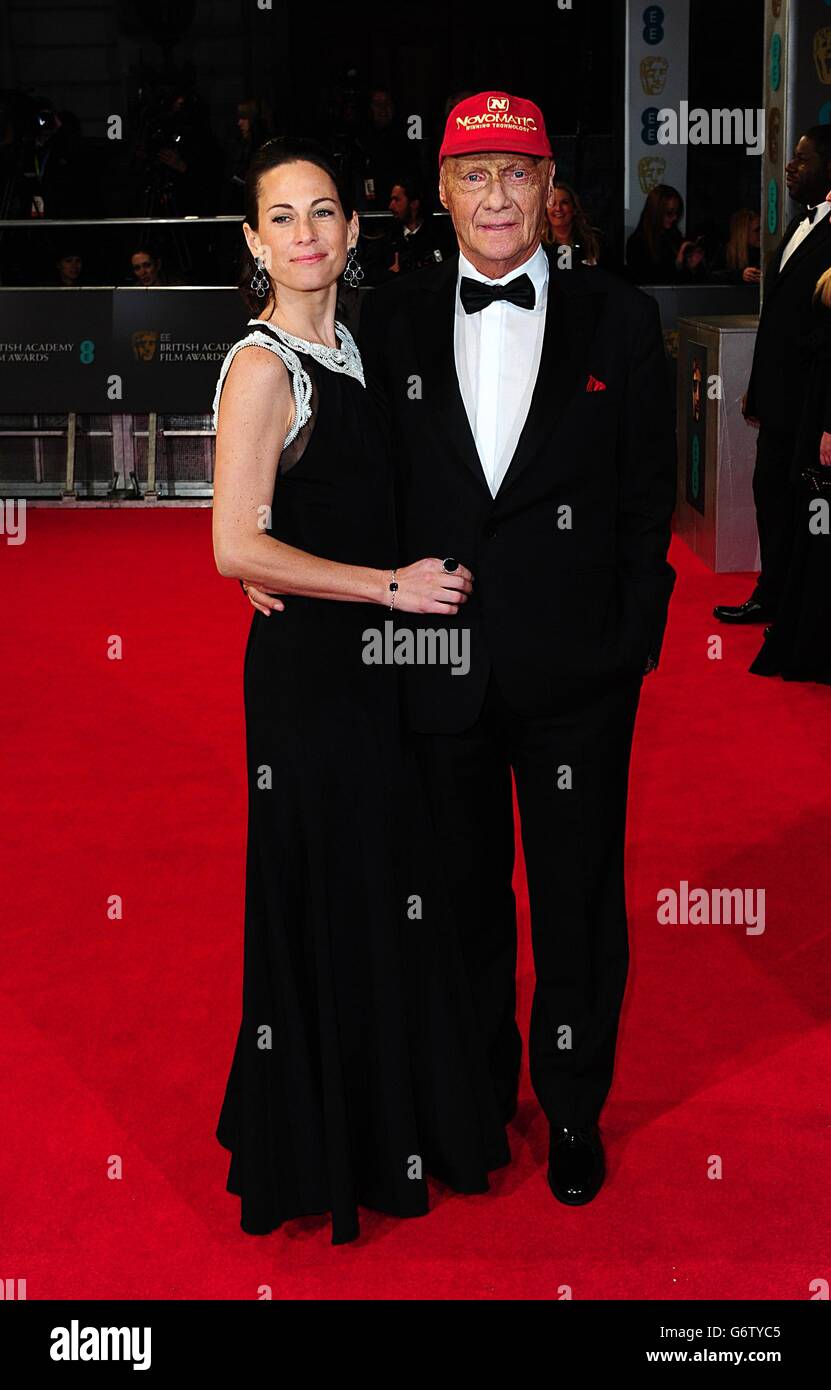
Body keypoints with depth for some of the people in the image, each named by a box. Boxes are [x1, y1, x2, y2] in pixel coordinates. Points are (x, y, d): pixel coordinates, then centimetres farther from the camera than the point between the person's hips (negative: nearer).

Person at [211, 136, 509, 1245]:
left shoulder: (345, 350, 11)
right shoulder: (262, 366, -16)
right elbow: (238, 548, -22)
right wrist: (393, 585, -18)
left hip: (366, 659, 8)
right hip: (310, 665, -8)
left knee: (383, 890, 17)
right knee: (329, 896, 3)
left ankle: (390, 1114, 34)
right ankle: (327, 1151, 21)